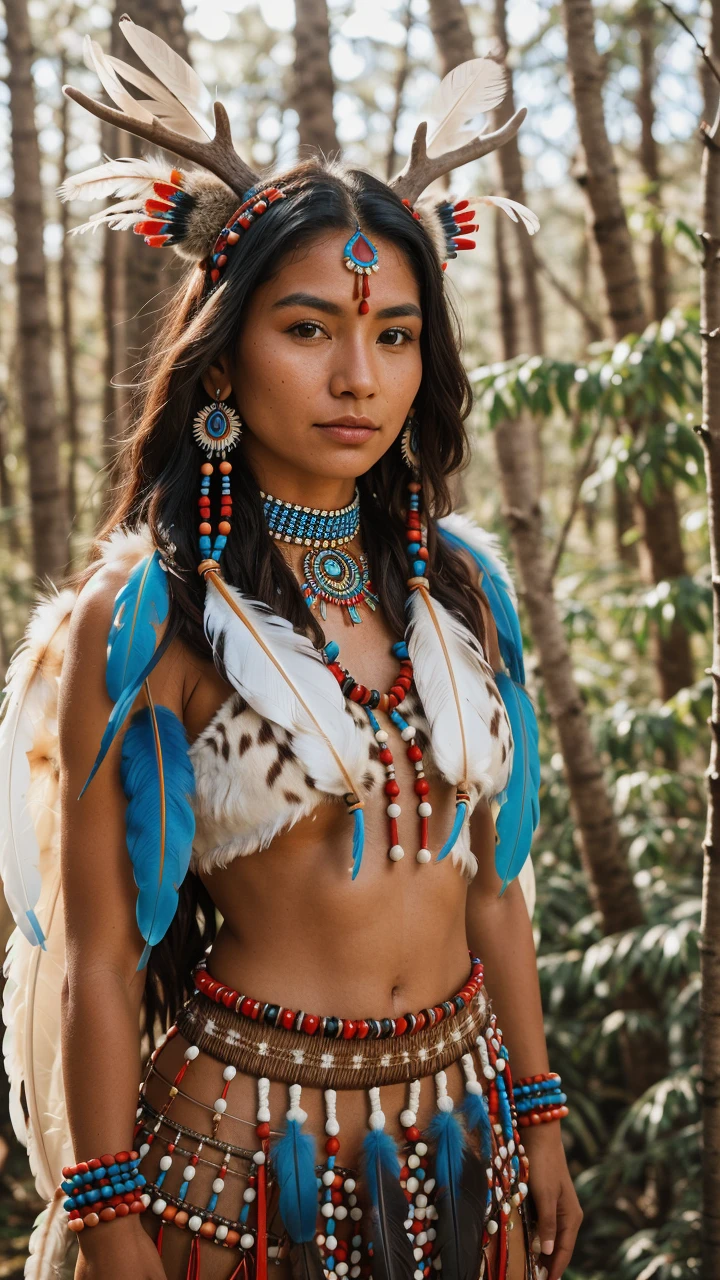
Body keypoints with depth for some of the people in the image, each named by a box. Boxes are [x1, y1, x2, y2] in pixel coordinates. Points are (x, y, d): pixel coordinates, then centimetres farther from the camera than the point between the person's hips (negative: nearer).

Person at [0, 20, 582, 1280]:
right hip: (250, 1143, -5)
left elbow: (490, 883, 9)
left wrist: (538, 1117, 10)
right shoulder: (139, 620, -13)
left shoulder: (460, 585, 3)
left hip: (464, 1126, 5)